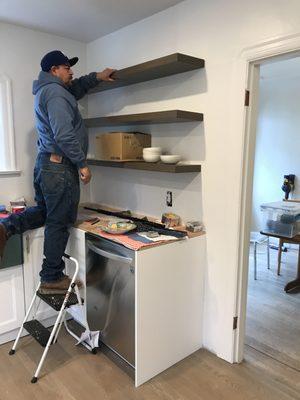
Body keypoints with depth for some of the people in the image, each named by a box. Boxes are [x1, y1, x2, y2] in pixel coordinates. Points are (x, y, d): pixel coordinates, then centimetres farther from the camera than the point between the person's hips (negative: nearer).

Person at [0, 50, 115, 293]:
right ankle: (52, 278, 11)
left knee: (43, 212, 24)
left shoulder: (46, 91, 19)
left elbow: (75, 88, 36)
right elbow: (64, 135, -23)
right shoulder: (56, 92, -12)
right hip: (60, 166, -10)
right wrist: (82, 163, -18)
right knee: (59, 223, -1)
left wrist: (98, 77, 29)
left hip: (45, 163, 10)